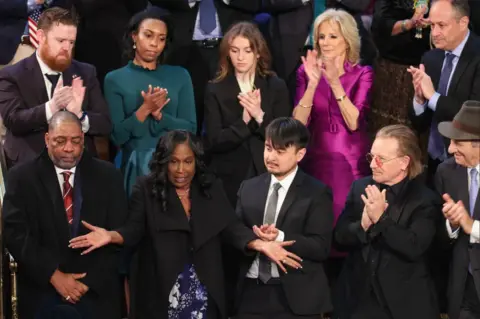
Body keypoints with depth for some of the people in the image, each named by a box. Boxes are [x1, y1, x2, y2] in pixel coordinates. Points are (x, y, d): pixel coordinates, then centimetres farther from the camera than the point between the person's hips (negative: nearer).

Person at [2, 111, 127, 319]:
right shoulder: (22, 177, 1)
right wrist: (53, 275, -15)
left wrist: (89, 279, -11)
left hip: (97, 293, 1)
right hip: (41, 292, -1)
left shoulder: (107, 176, 5)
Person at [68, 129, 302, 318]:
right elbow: (134, 230, -4)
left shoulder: (211, 188, 8)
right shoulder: (145, 189, 2)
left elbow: (230, 227, 1)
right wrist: (110, 236, -25)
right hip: (161, 290, -2)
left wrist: (259, 244, -16)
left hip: (203, 291, 2)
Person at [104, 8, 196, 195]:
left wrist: (158, 114, -14)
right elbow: (117, 136, -4)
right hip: (136, 167, -1)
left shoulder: (180, 75, 6)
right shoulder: (115, 79, 2)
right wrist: (144, 110, -17)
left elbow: (190, 128, 1)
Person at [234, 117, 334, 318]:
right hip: (252, 292, 4)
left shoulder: (317, 193, -2)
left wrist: (280, 238, -22)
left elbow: (321, 247, -9)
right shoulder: (248, 188, 12)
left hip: (296, 296, -3)